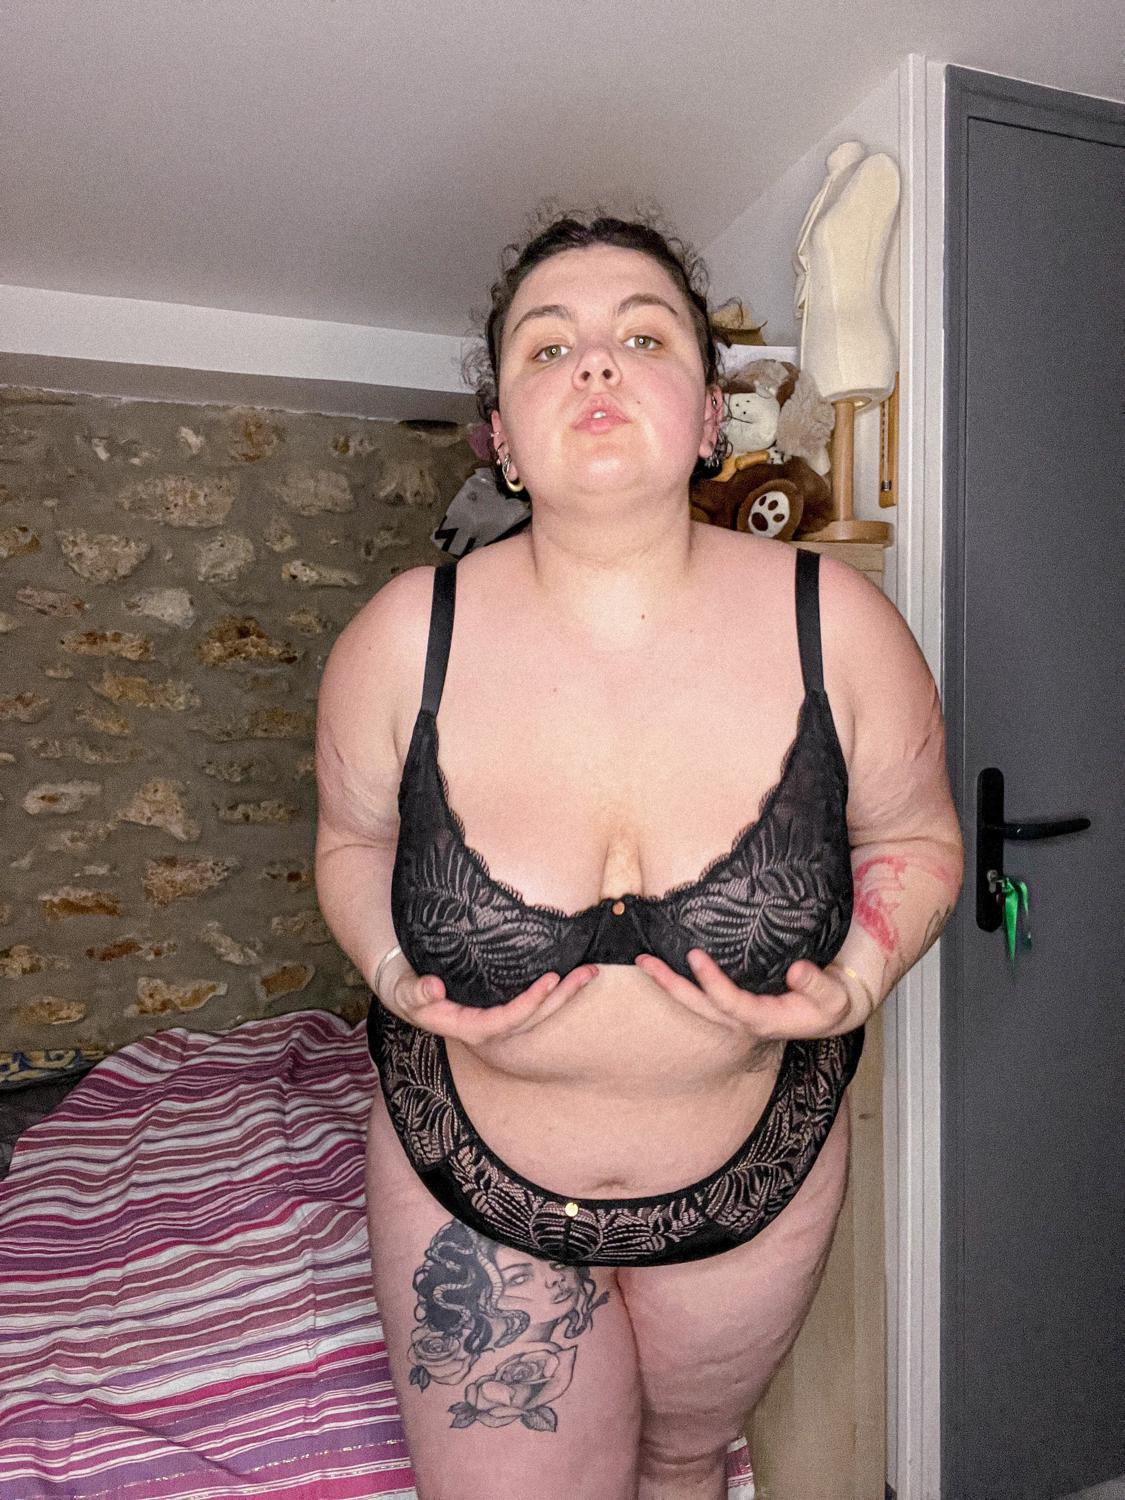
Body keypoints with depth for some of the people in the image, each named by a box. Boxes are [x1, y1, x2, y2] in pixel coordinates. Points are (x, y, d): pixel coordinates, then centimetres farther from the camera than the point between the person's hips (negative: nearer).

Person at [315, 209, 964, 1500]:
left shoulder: (833, 622, -17)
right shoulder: (405, 638, -18)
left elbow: (914, 836, -2)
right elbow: (354, 839, 0)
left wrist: (851, 985, -20)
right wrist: (399, 980, -18)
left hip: (753, 1179, 2)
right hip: (468, 1182, -1)